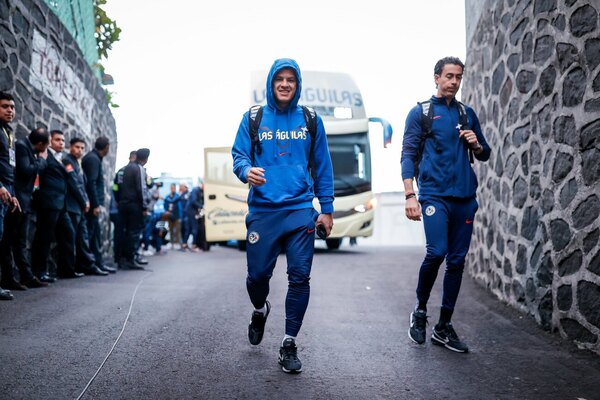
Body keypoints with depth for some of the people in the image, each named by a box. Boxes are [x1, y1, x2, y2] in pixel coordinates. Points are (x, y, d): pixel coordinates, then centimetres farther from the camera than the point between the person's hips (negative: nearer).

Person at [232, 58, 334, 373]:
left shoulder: (311, 121, 8)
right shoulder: (253, 119, 6)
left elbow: (323, 167, 10)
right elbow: (238, 155, 2)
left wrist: (327, 209, 6)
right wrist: (246, 171, -22)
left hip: (300, 211, 0)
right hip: (262, 210, 0)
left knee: (299, 277, -4)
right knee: (257, 274, 4)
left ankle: (289, 344, 9)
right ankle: (260, 310, 39)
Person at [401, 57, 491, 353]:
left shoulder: (467, 114, 16)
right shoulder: (420, 112, 4)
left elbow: (484, 155, 21)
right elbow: (408, 155, -2)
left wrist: (476, 144, -3)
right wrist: (410, 195, -11)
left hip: (465, 197, 5)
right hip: (434, 195, -4)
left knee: (457, 261, 4)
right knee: (436, 252, -19)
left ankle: (444, 327, 14)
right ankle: (420, 311, 5)